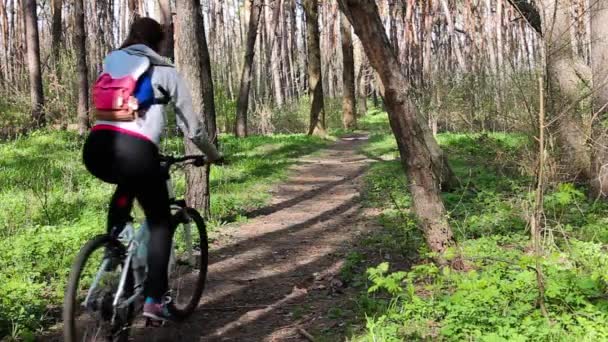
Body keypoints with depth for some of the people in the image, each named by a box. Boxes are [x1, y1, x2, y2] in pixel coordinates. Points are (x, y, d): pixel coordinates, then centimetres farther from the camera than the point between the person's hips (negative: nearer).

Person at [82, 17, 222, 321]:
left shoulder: (110, 62, 26)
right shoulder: (164, 71, 15)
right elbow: (191, 126, 18)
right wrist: (213, 155, 34)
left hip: (96, 149, 5)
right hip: (135, 150, -4)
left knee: (128, 183, 38)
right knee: (160, 223, 14)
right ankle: (154, 300, 5)